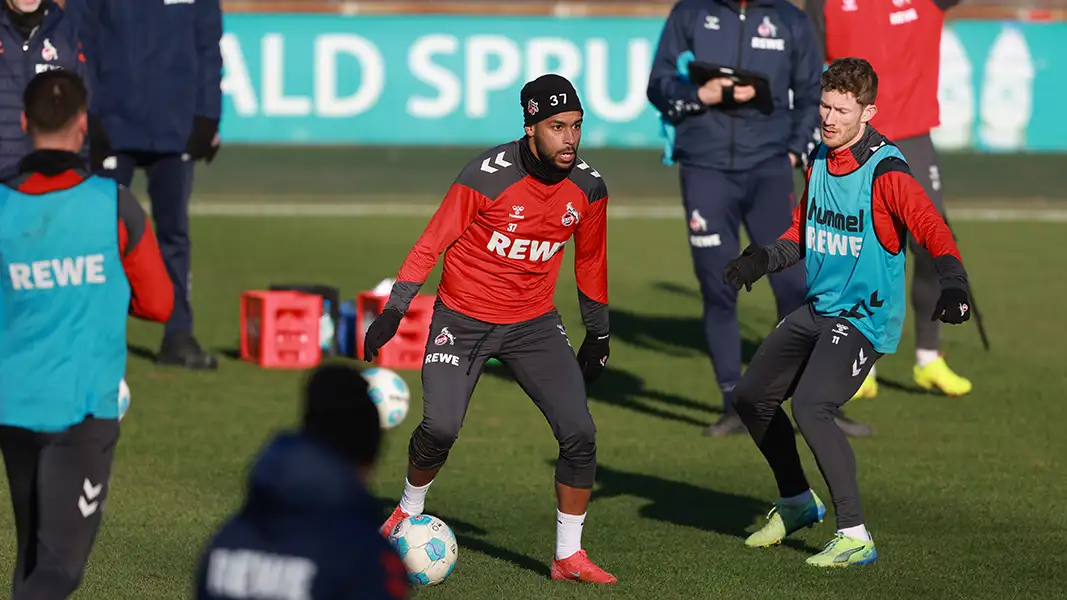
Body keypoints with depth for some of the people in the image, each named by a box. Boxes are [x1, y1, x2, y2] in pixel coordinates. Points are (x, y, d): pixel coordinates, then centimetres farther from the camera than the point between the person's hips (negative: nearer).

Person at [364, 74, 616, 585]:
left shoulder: (588, 188, -6)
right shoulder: (487, 175, -20)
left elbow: (590, 262, 10)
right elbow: (432, 243, -12)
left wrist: (598, 337, 16)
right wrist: (392, 312, -13)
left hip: (534, 324, 4)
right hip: (462, 320, -4)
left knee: (579, 433, -9)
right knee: (441, 427, -18)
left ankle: (569, 556, 5)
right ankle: (410, 510, 15)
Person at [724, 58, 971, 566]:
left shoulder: (884, 171, -19)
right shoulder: (818, 160, 5)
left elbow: (933, 230, -27)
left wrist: (953, 286, -43)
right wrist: (763, 259, 1)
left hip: (866, 318, -9)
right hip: (817, 309, 9)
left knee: (809, 407, -25)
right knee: (752, 397, 15)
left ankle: (855, 538, -17)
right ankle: (798, 503, 36)